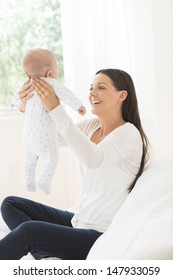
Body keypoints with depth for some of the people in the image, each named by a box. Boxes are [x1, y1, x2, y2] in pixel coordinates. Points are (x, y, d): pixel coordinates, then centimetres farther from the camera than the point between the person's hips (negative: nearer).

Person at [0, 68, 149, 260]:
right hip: (78, 221, 9)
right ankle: (47, 257, -14)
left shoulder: (129, 133, -15)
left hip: (103, 236, -9)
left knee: (28, 230, -27)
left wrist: (56, 109, -35)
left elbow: (94, 159, -34)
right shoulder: (91, 126, 7)